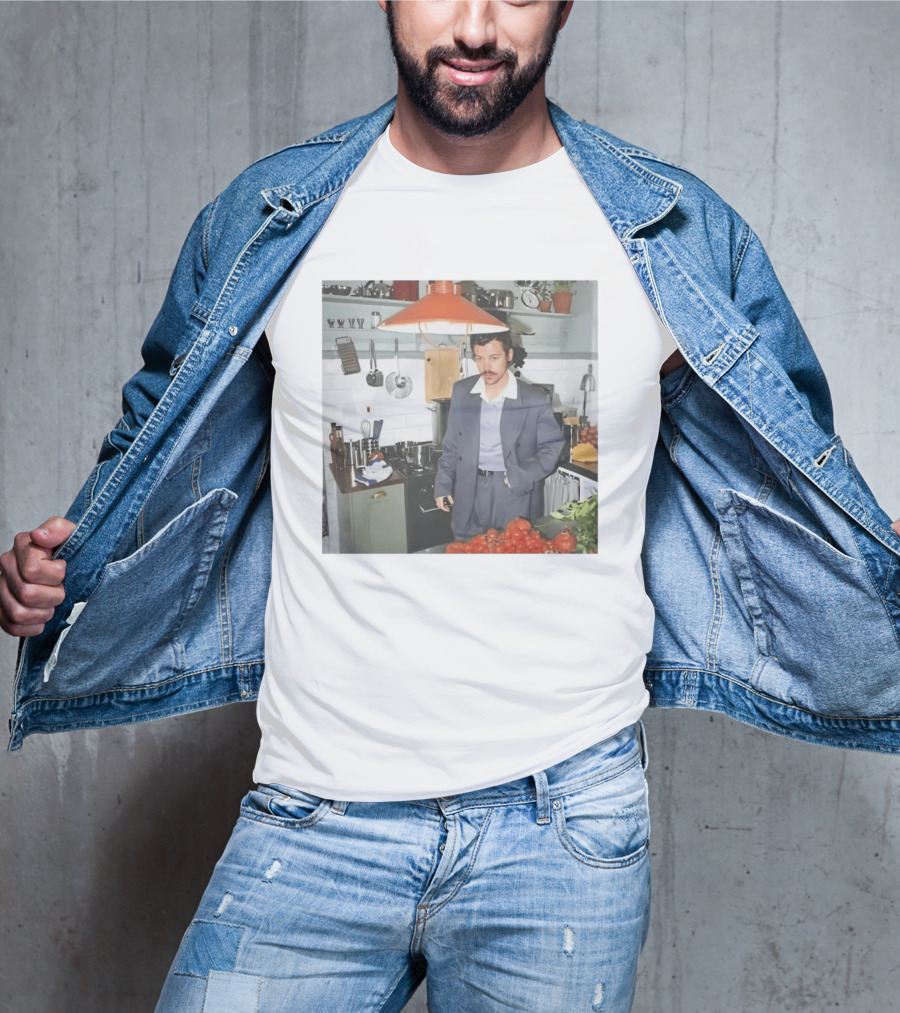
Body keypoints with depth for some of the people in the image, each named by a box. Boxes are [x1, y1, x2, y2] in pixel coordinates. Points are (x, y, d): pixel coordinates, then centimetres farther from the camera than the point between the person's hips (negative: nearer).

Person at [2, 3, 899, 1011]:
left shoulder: (682, 238, -1)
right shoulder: (260, 221, 1)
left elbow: (787, 485, 11)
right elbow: (160, 441, 14)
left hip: (565, 828, 0)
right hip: (313, 816, 1)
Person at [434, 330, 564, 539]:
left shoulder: (535, 400, -8)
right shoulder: (461, 391, 2)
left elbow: (551, 447, -1)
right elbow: (452, 444, 10)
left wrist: (522, 477, -14)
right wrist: (443, 484, 8)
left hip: (514, 494, -3)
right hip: (469, 494, 3)